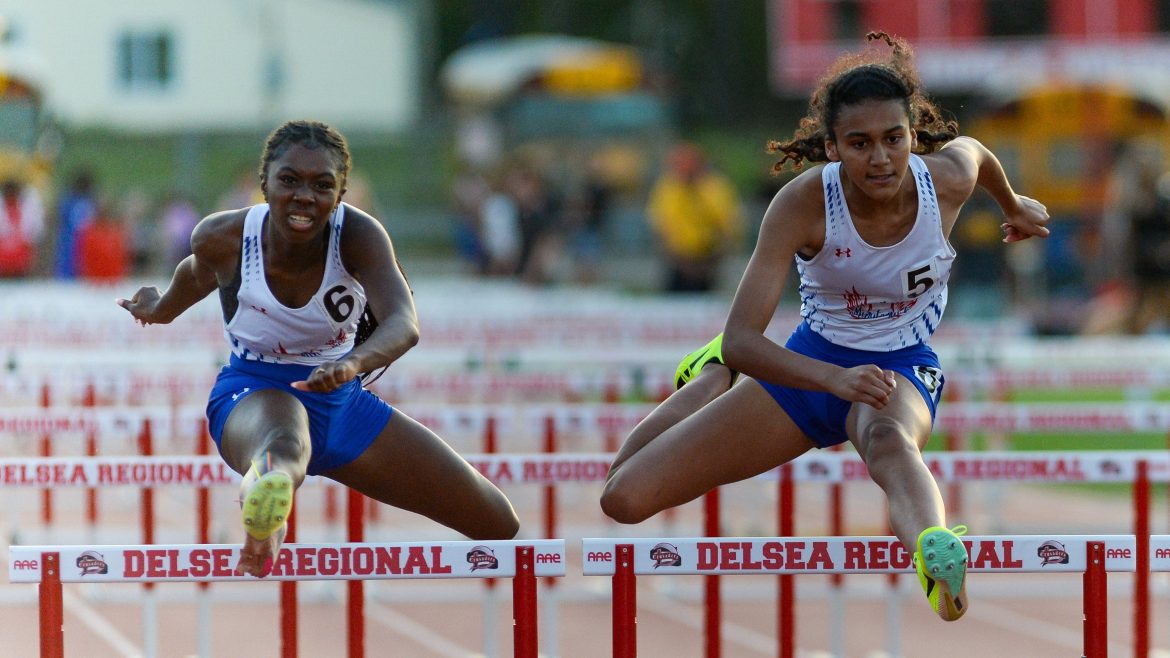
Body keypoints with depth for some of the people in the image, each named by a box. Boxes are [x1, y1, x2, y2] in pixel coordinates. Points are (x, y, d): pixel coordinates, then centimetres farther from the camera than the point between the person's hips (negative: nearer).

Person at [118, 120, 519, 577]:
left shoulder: (359, 235, -23)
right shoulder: (223, 239, -19)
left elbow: (404, 325, -39)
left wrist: (352, 363, -61)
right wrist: (161, 308, 29)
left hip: (341, 399, 4)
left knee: (500, 526, 6)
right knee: (284, 446, -47)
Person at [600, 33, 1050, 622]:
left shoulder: (948, 179, -18)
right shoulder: (804, 203, -25)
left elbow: (972, 149, 11)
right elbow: (742, 340, -30)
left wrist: (1013, 206, 32)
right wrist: (837, 379, -47)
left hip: (901, 369, -1)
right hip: (808, 365, 1)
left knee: (891, 443, -42)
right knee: (624, 498, -3)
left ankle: (938, 558, -78)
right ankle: (713, 377, 28)